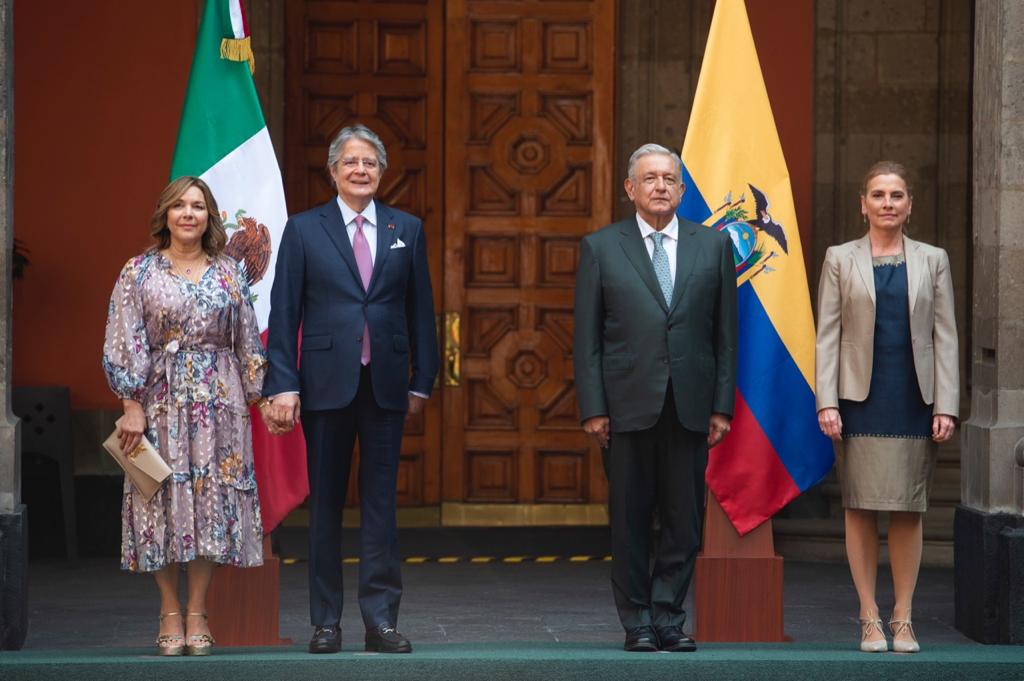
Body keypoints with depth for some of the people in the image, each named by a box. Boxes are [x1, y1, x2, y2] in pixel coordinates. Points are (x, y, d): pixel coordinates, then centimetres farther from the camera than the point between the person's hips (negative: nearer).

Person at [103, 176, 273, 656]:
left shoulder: (228, 272, 9)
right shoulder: (140, 272, 3)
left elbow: (248, 342, 10)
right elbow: (125, 344, -2)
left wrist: (257, 395, 5)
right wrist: (132, 404, -9)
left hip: (218, 401, 2)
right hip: (160, 400, -1)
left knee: (212, 499, 0)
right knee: (164, 499, -1)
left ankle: (197, 612, 7)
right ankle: (170, 614, 6)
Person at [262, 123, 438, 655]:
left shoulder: (407, 230, 9)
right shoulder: (304, 230, 3)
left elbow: (420, 309, 10)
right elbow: (284, 312, -1)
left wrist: (422, 379, 5)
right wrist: (282, 383, -8)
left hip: (385, 384, 1)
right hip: (326, 382, -1)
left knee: (380, 502, 2)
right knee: (326, 504, 5)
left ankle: (380, 619, 6)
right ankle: (326, 621, 11)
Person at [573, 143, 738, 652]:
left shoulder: (714, 246, 9)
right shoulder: (600, 248, 5)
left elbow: (725, 333, 8)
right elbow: (586, 338, 2)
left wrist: (722, 405, 2)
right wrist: (592, 408, -5)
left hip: (690, 407, 1)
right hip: (627, 405, -1)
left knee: (684, 521, 2)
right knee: (630, 523, 4)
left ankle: (668, 618, 13)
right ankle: (638, 623, 13)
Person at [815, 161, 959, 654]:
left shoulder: (932, 260, 9)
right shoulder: (840, 260, 5)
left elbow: (945, 335, 5)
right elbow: (827, 334, 1)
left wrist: (946, 405, -3)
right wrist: (826, 402, -8)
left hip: (913, 399, 1)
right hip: (860, 399, -1)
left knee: (908, 510, 4)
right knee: (860, 508, 1)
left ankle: (903, 619, 10)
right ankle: (870, 619, 7)